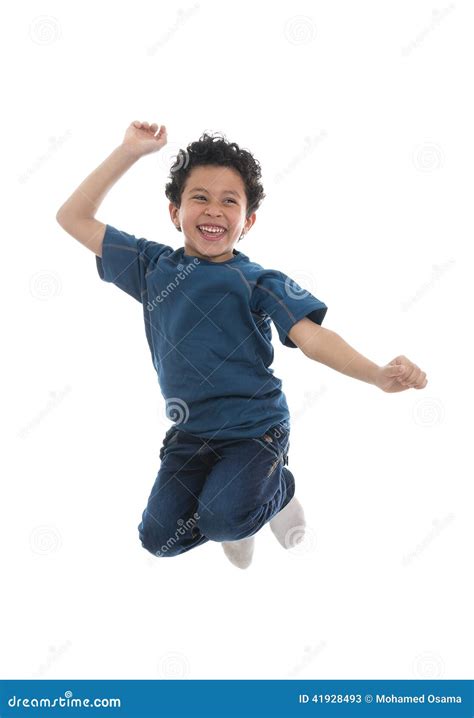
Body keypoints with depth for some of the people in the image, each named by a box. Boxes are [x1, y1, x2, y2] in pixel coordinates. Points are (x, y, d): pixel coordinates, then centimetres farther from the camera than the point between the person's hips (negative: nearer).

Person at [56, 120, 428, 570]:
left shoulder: (259, 281, -6)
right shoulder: (152, 266, 4)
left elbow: (312, 338, -19)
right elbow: (73, 218, 9)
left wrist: (378, 375, -38)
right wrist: (130, 151, 1)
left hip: (256, 427, -4)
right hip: (189, 431, 4)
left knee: (224, 521, -26)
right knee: (159, 537, -11)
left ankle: (278, 489, 10)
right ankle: (236, 500, 21)